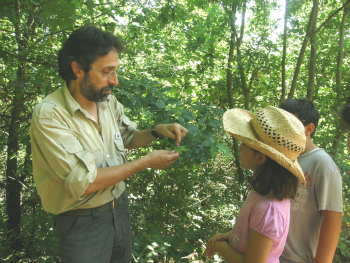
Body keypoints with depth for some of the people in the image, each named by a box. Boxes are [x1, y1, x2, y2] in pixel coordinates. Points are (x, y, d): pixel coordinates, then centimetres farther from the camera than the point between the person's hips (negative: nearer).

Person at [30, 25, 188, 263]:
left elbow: (129, 137, 14)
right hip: (83, 223, -7)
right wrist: (146, 162, -22)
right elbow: (84, 183, -28)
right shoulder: (49, 115, -24)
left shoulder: (109, 102, -4)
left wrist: (157, 130, -7)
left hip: (120, 208, 7)